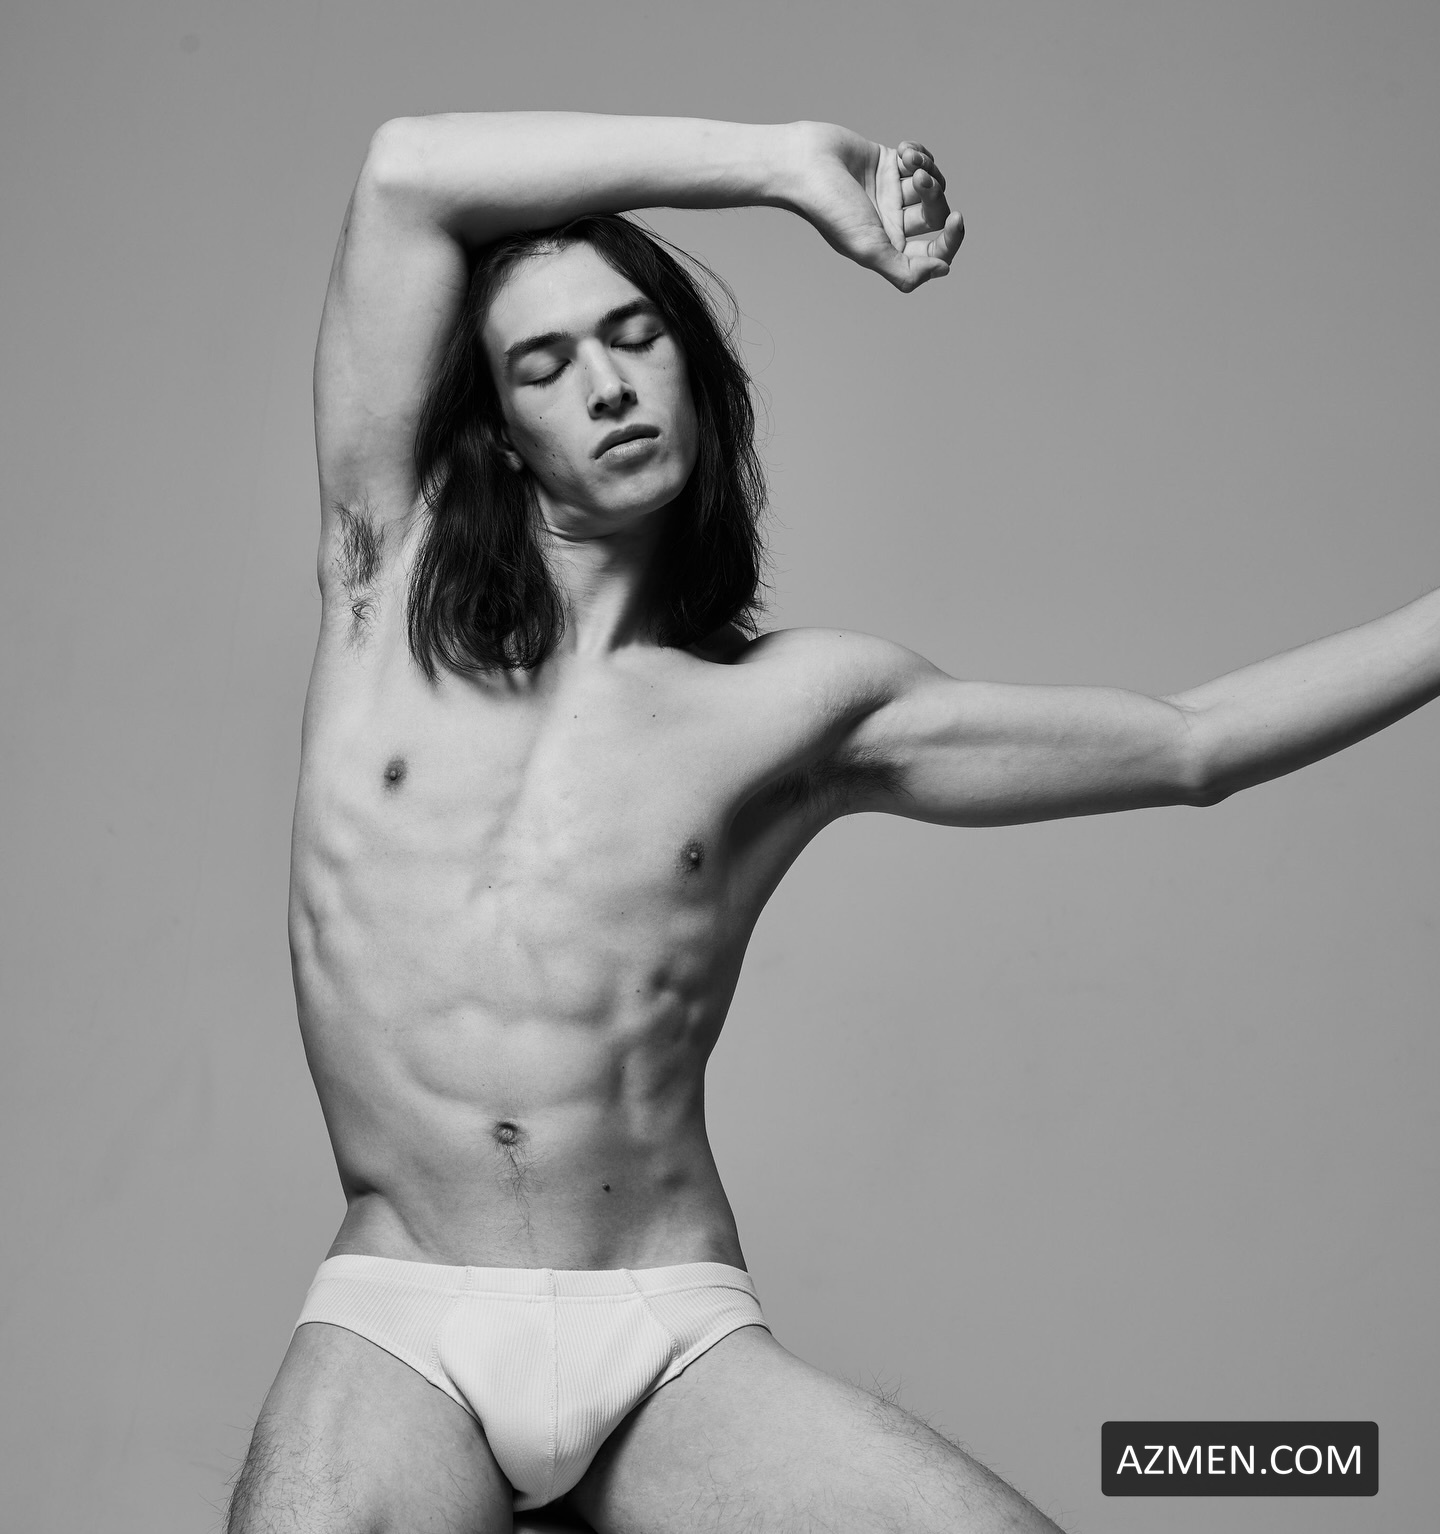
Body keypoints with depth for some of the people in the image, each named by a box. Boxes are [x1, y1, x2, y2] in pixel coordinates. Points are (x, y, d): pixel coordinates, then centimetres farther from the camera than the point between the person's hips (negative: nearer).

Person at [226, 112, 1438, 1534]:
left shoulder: (800, 703, 7)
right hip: (401, 1324, -1)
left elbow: (1190, 742, 11)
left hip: (677, 1340, 2)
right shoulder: (393, 577, 7)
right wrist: (783, 167, 0)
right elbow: (406, 178, -2)